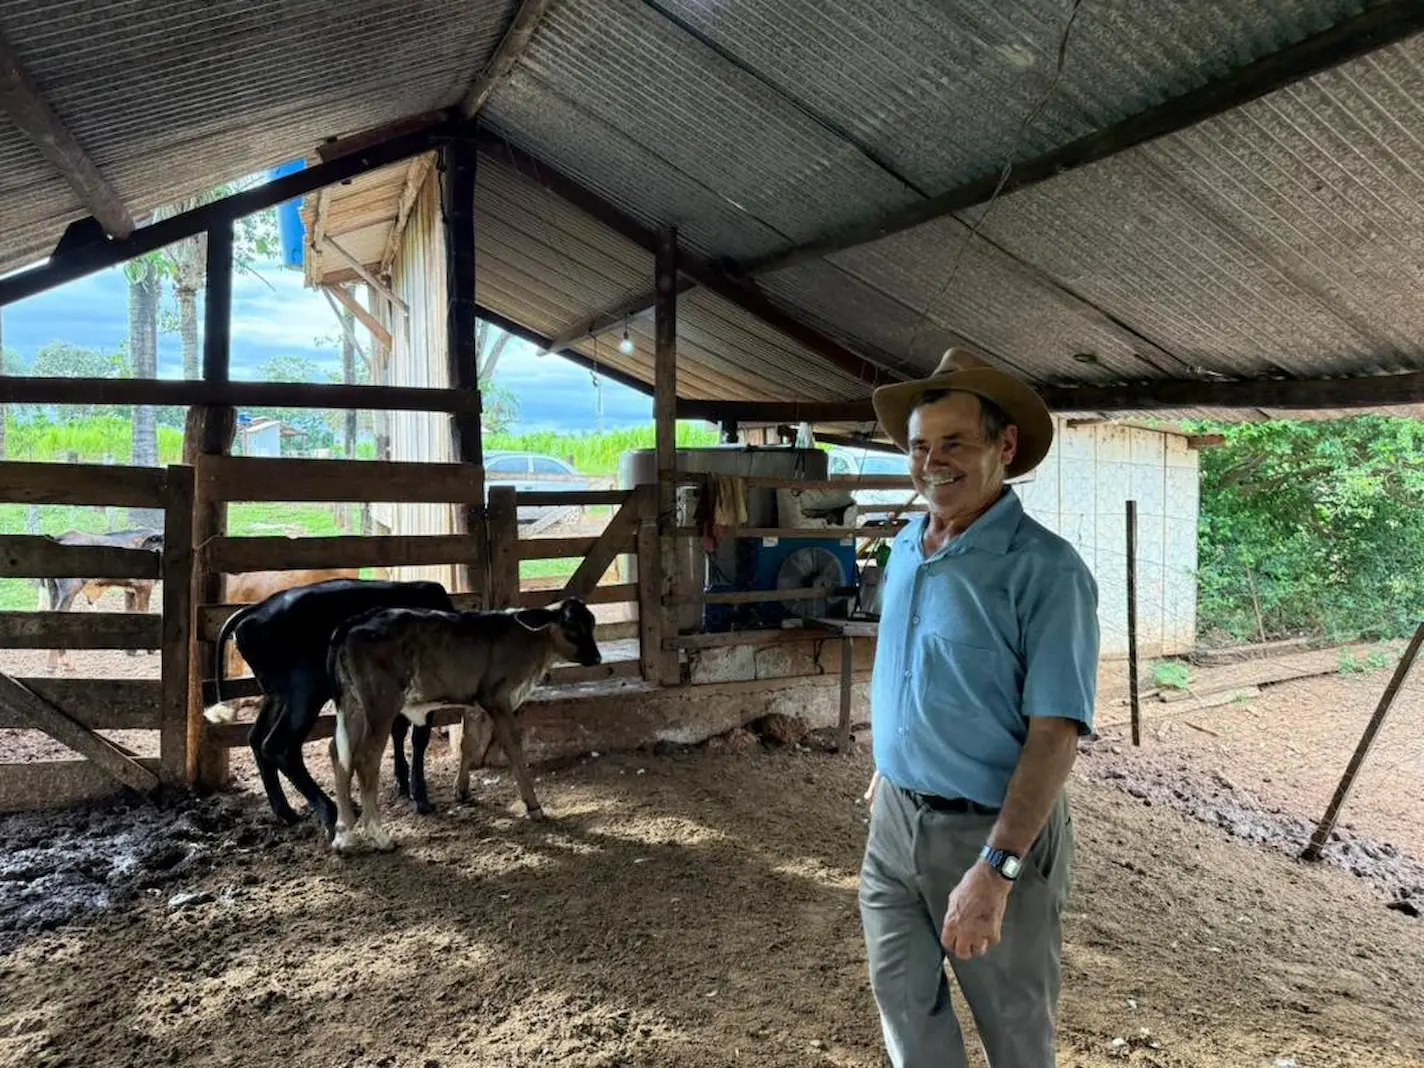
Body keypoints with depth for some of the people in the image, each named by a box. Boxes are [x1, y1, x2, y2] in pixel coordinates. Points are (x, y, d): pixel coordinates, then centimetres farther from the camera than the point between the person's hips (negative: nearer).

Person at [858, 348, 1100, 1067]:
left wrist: (995, 868, -28)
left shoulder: (1044, 569, -20)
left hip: (989, 831, -6)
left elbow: (1055, 733, -24)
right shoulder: (905, 547, 3)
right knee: (903, 1002, 19)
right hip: (895, 819, 6)